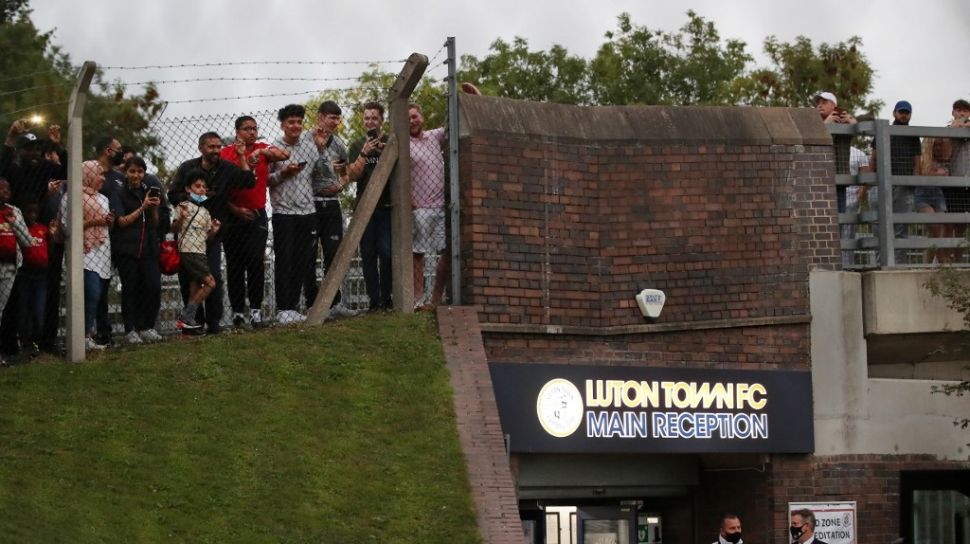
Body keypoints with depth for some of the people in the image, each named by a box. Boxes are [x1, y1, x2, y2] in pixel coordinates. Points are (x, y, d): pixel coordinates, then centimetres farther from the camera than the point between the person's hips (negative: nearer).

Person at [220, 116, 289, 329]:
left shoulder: (263, 149, 6)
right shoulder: (226, 154, -2)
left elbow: (285, 155, -9)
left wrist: (264, 151, -23)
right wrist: (235, 209, -11)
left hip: (257, 215, 1)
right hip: (233, 216, -1)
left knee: (256, 262, -6)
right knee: (235, 265, 4)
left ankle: (256, 311, -2)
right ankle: (238, 312, 10)